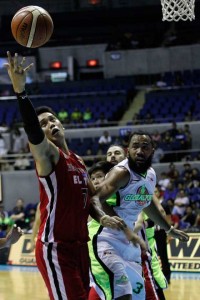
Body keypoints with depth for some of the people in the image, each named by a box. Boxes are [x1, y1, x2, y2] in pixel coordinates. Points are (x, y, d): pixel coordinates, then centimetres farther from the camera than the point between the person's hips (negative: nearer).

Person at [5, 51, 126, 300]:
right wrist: (20, 91, -44)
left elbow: (89, 198, 25)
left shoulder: (78, 162, 16)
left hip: (79, 245, 8)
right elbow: (32, 133, -29)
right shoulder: (47, 154, -8)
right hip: (55, 248, -8)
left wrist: (103, 218, 2)